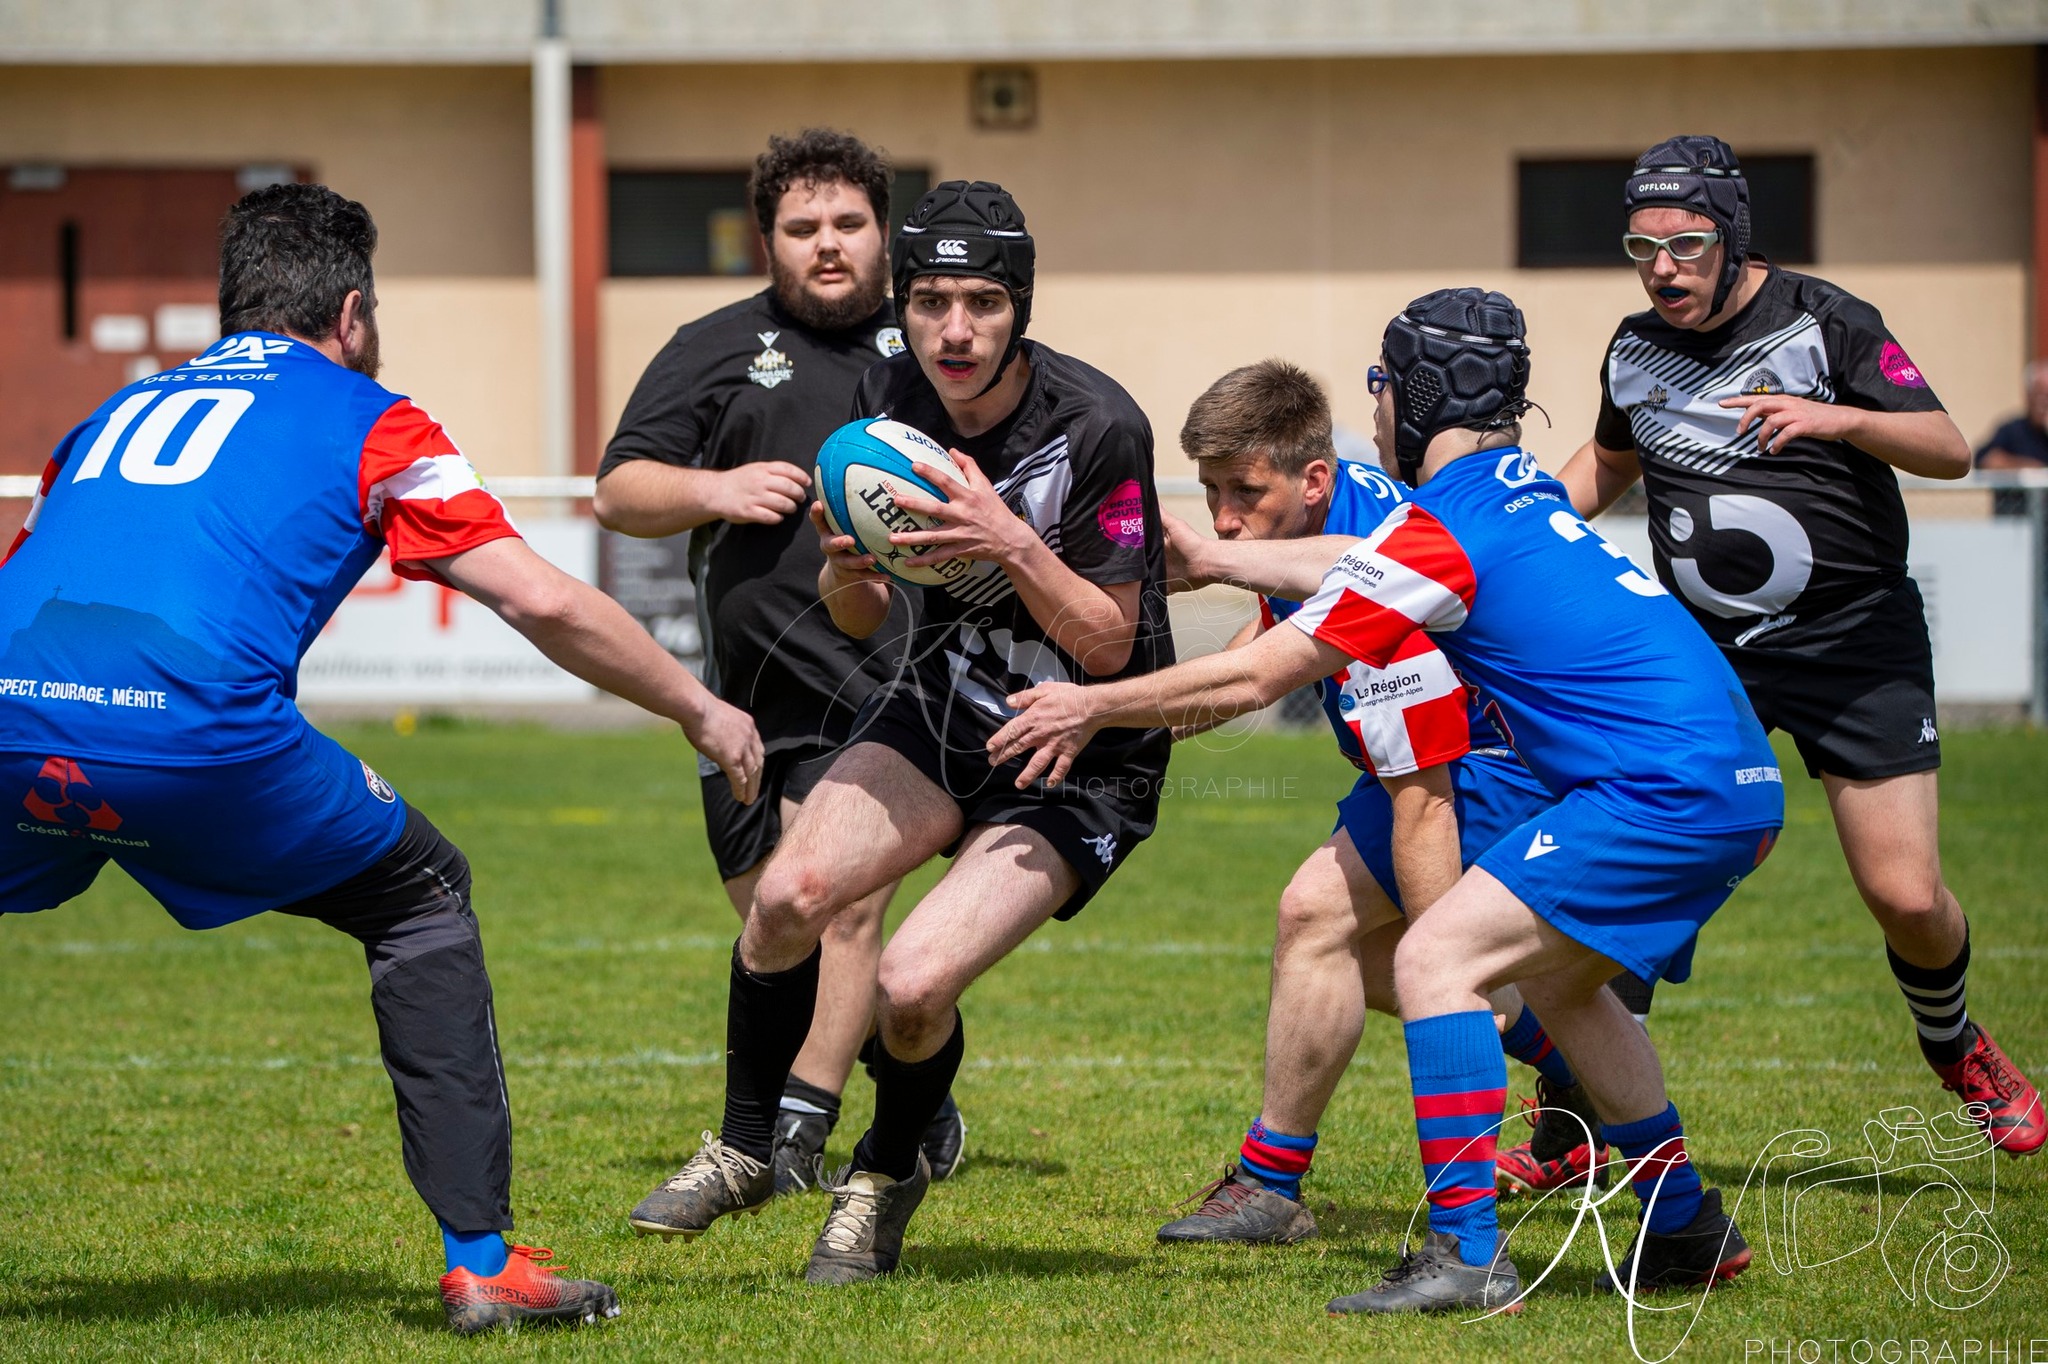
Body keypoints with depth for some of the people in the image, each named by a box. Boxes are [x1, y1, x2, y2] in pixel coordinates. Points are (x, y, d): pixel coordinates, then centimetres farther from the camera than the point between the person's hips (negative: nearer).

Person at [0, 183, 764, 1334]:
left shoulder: (116, 413, 31)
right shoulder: (364, 420, 18)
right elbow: (546, 603, 14)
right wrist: (701, 710, 26)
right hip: (196, 730, -3)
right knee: (424, 902, 20)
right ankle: (481, 1257, 15)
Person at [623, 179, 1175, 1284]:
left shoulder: (1098, 428, -23)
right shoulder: (889, 400, -7)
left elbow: (1108, 646, -17)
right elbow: (857, 617, 3)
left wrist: (1014, 546, -32)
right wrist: (847, 565, -20)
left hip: (1083, 765, -5)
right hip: (944, 707, 5)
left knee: (915, 983, -22)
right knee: (790, 893, -19)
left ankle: (885, 1174, 11)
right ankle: (744, 1149, 6)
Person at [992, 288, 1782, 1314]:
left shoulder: (1440, 532, -10)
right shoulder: (1519, 482, 15)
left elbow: (1253, 678, -6)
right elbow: (1359, 565, 32)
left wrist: (1093, 706, 5)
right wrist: (1205, 561, 41)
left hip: (1670, 790, -10)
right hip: (1735, 777, 10)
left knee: (1435, 957, -11)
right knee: (1554, 981, 26)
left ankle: (1467, 1255, -17)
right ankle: (1689, 1231, 31)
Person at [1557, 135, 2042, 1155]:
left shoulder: (1822, 322, -9)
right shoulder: (1636, 350, 6)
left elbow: (1950, 451, -13)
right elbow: (1609, 462, 27)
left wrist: (1840, 418, -30)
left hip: (1856, 638, -3)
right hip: (1701, 642, 3)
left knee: (1907, 899, -9)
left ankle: (1956, 1050, 23)